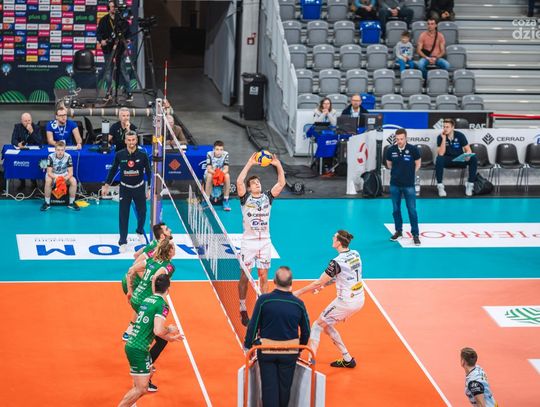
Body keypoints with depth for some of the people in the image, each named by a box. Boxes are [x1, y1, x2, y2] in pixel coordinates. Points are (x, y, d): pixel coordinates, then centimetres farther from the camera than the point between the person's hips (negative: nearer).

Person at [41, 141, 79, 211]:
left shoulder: (68, 157, -16)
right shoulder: (51, 157, -19)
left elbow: (70, 172, -13)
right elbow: (49, 172, -18)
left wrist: (65, 178, -35)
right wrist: (56, 178, -38)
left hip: (65, 175, 1)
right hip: (53, 175, -1)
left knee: (74, 181, -27)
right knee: (48, 181, -35)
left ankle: (71, 203, -10)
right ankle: (47, 203, -19)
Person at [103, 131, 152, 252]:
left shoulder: (142, 155, -12)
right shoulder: (119, 155, -11)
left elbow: (148, 172, -4)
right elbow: (113, 170, 2)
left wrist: (150, 188, -5)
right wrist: (106, 186, 5)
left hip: (139, 187, 1)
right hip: (125, 188, -1)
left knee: (142, 213, 13)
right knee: (123, 215, -3)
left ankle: (140, 232, 42)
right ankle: (123, 242, 4)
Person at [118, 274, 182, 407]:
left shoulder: (147, 300, 13)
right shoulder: (162, 305, -13)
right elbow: (158, 331, -23)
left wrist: (170, 338, 30)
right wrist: (169, 330, -2)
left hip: (131, 345, 9)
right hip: (138, 349, -9)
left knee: (148, 374, 27)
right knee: (141, 389, -7)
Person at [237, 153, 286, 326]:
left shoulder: (267, 197, 7)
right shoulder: (245, 198, -2)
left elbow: (281, 183, -3)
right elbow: (239, 182, -19)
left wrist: (278, 165, -14)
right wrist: (249, 164, -21)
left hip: (265, 242, 3)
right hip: (248, 241, -3)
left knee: (263, 276, 5)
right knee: (244, 276, 0)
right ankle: (243, 310, 10)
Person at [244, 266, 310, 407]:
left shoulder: (263, 300, -14)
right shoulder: (298, 304, -8)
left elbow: (253, 325, -9)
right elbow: (306, 331, 2)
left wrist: (248, 345, 5)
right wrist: (300, 348, 19)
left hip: (266, 351, -1)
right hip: (290, 353, 1)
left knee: (269, 387, 6)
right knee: (285, 387, 16)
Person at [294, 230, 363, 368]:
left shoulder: (337, 262, -21)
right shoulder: (355, 254, 2)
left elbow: (318, 283, -15)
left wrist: (299, 292, -5)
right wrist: (324, 284, 19)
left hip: (346, 302, -8)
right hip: (359, 299, 8)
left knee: (317, 326, 4)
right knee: (327, 325, 21)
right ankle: (347, 359, 23)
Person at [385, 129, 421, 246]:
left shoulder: (413, 149, -11)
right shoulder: (391, 150, -5)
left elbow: (418, 164, 5)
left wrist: (410, 173, 7)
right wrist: (397, 172, 10)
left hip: (409, 185, -2)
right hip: (395, 184, 2)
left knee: (412, 210, -2)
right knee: (396, 209, 11)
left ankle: (415, 234, 5)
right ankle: (398, 231, 26)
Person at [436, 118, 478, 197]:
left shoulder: (460, 135, -7)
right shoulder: (440, 137, -10)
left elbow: (468, 149, -4)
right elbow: (441, 154, -21)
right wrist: (444, 139, -26)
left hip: (460, 159, 1)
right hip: (448, 160, -1)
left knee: (473, 159, -27)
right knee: (439, 159, -35)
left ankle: (470, 184, -16)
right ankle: (440, 186, -25)